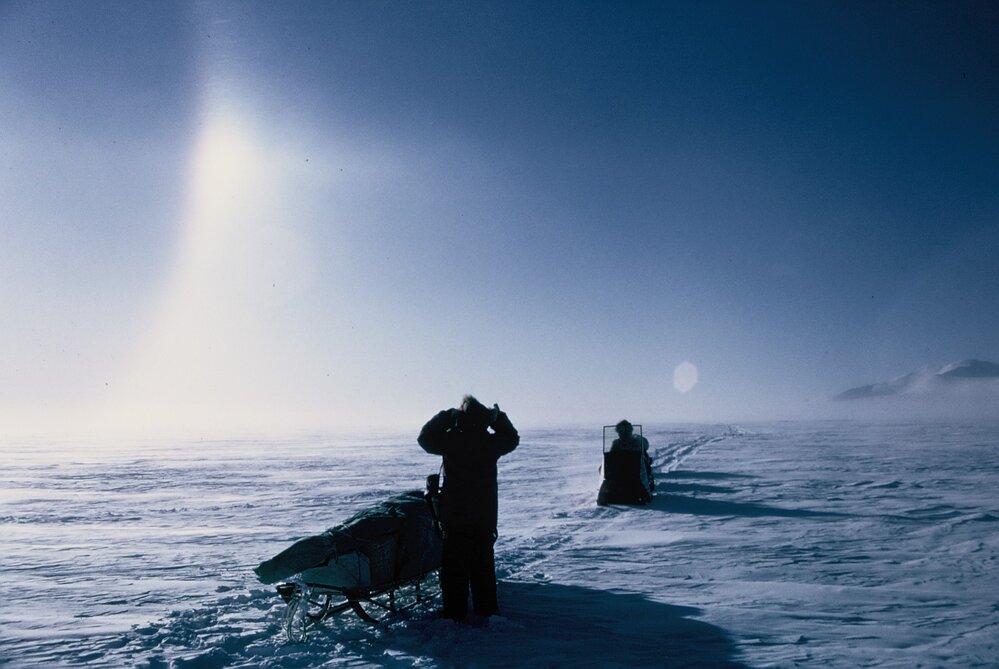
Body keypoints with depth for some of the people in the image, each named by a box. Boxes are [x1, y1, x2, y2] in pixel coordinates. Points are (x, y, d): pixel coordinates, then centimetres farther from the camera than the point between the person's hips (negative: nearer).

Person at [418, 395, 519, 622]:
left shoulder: (452, 440, -13)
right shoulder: (491, 442, -5)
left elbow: (425, 437, 3)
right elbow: (512, 438, 16)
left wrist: (447, 416, 5)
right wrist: (498, 417, 18)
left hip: (455, 518, -3)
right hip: (486, 517, 3)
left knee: (454, 566, 6)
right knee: (483, 565, 16)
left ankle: (455, 614, 8)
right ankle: (487, 610, 22)